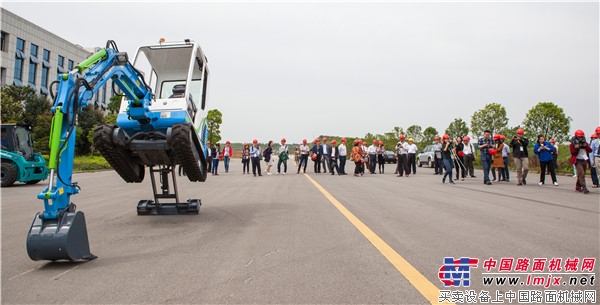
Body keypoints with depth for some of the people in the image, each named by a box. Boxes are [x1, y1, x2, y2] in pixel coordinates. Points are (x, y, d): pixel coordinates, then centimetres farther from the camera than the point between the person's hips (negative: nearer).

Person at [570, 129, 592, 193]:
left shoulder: (585, 143, 15)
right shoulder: (572, 144, -1)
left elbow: (590, 150, 5)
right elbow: (572, 153, -8)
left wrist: (586, 146, -10)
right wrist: (576, 148, -24)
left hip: (584, 160, 6)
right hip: (578, 160, -6)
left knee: (581, 174, 10)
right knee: (581, 173, -18)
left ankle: (578, 187, 21)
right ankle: (584, 188, -24)